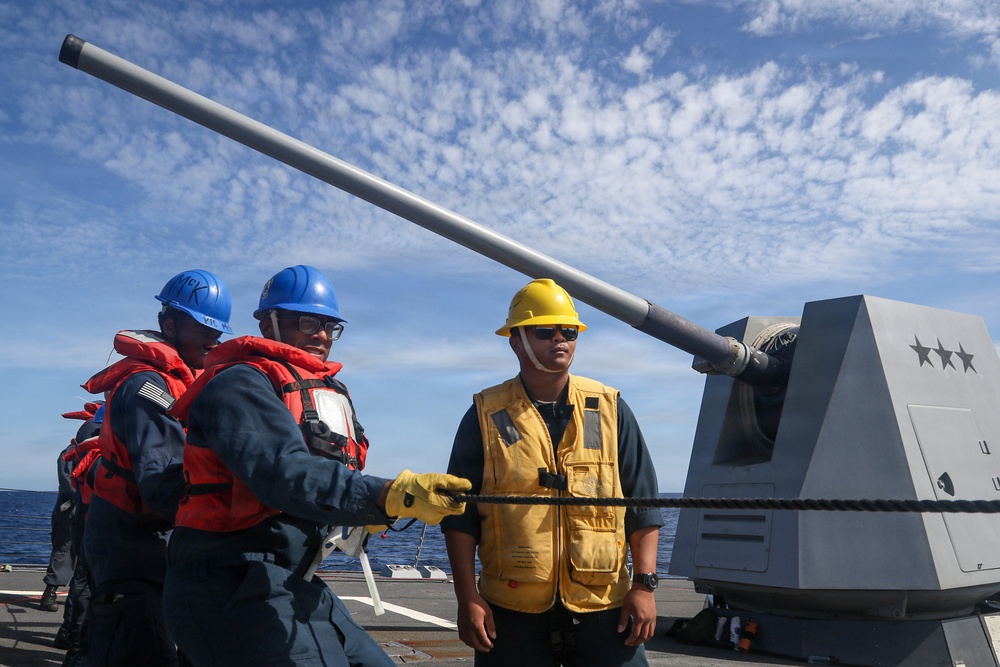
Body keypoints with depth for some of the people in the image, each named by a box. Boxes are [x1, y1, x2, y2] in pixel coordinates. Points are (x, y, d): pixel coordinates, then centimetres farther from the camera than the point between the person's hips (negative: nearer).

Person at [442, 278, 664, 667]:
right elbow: (460, 517, 1)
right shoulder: (486, 416, 1)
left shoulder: (609, 410, 5)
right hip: (513, 613, -1)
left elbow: (642, 506, 6)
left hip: (602, 609, 1)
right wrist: (467, 598, -4)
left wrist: (644, 584, 0)